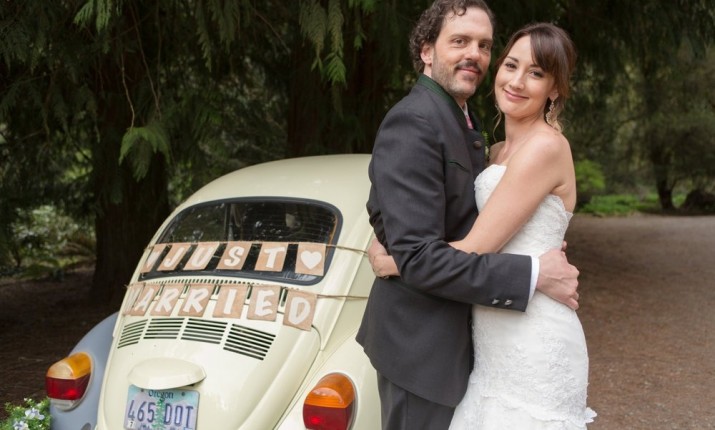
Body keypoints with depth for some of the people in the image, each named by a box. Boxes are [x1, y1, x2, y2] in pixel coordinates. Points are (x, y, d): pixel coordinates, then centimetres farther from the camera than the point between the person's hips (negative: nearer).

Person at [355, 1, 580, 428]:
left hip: (457, 333, 10)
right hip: (421, 344, -10)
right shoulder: (413, 123, -21)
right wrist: (534, 274, -24)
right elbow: (417, 257, -28)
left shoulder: (464, 121, 10)